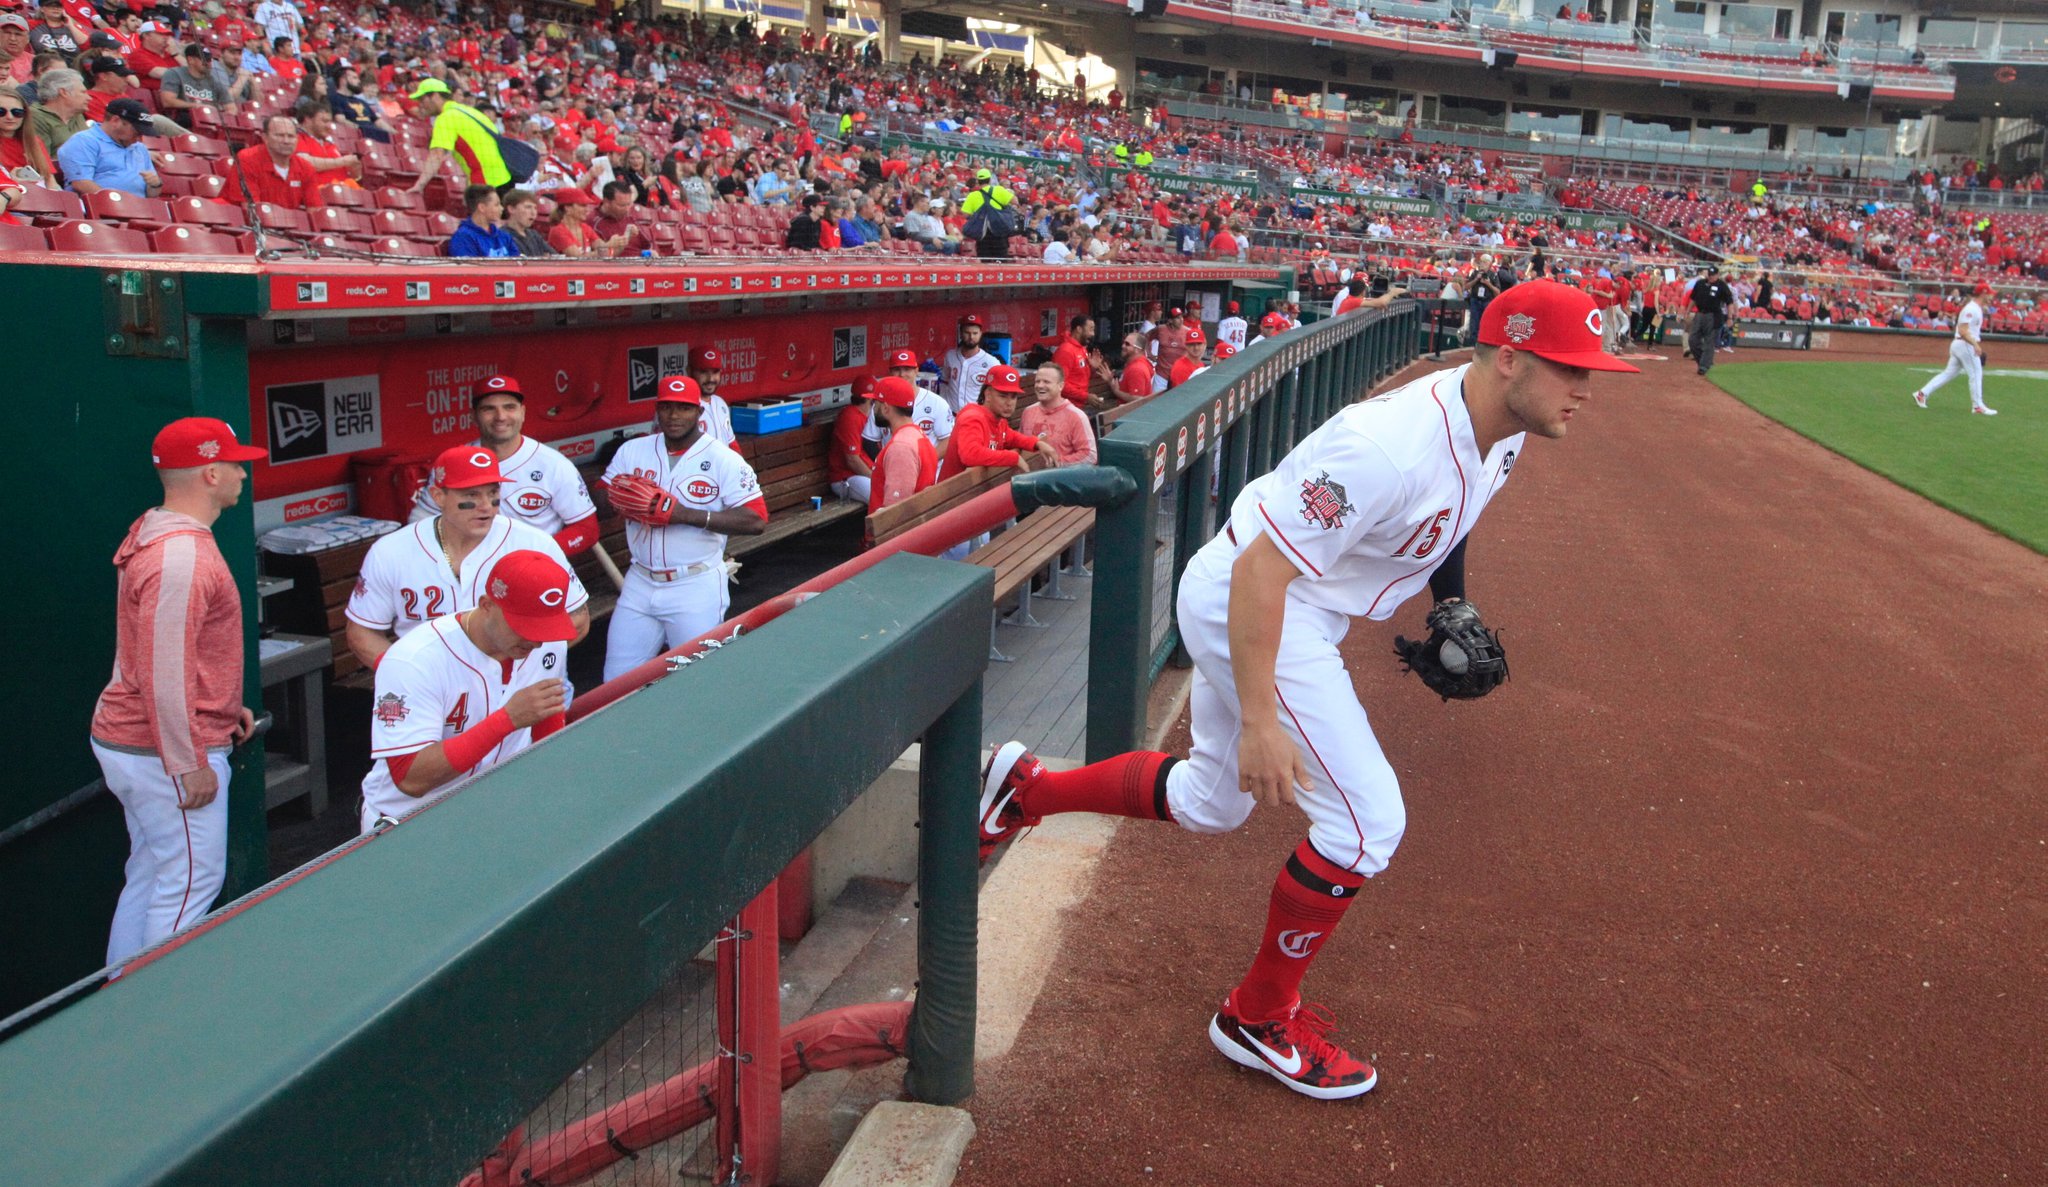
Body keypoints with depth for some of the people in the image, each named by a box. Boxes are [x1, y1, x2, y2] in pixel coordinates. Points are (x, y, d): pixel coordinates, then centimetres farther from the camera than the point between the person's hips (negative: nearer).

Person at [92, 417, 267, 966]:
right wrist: (189, 767, -20)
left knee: (150, 874, 18)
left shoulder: (152, 531, 11)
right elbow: (163, 670, -25)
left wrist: (223, 707, 22)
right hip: (162, 752, -11)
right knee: (192, 881, -2)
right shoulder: (182, 555, -23)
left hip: (126, 741, 11)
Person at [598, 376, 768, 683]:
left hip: (697, 587, -4)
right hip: (640, 584, 4)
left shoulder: (724, 460, -8)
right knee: (617, 682, 7)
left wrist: (684, 514, -22)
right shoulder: (632, 451, 6)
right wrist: (634, 501, -16)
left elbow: (757, 521, -16)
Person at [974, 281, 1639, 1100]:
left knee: (1210, 803, 21)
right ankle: (1258, 1017, 10)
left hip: (1299, 606, 10)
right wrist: (1259, 720, -33)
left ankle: (1026, 787, 37)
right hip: (1242, 601, -10)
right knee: (1366, 818, -9)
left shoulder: (1499, 428, -3)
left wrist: (1448, 604, 12)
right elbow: (1262, 566, -32)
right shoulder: (1394, 447, -32)